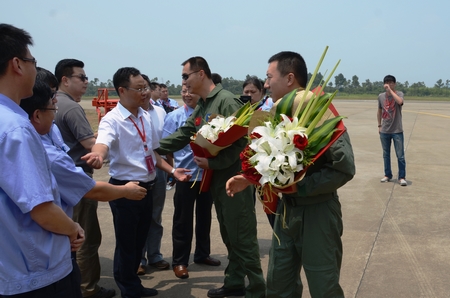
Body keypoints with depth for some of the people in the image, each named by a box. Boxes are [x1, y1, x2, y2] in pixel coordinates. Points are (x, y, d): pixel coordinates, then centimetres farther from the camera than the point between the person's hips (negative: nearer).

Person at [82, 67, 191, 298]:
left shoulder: (146, 117, 5)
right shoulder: (112, 120, -16)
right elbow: (103, 143, -37)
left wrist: (172, 170, 6)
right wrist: (97, 155, -60)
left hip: (147, 187, 7)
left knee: (140, 240, 20)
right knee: (126, 243, 7)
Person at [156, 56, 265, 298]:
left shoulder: (226, 101, -14)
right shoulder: (201, 107, 14)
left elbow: (239, 141, -21)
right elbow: (182, 135, 15)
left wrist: (212, 162, -19)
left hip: (234, 178, -9)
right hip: (216, 178, 9)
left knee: (243, 238, -3)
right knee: (229, 235, 17)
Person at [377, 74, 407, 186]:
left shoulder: (399, 94, -6)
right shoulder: (381, 96, 4)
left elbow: (400, 102, -31)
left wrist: (390, 90, -25)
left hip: (397, 131, -4)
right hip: (384, 131, 4)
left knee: (400, 155, -1)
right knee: (386, 154, 13)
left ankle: (402, 177, 7)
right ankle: (387, 175, 25)